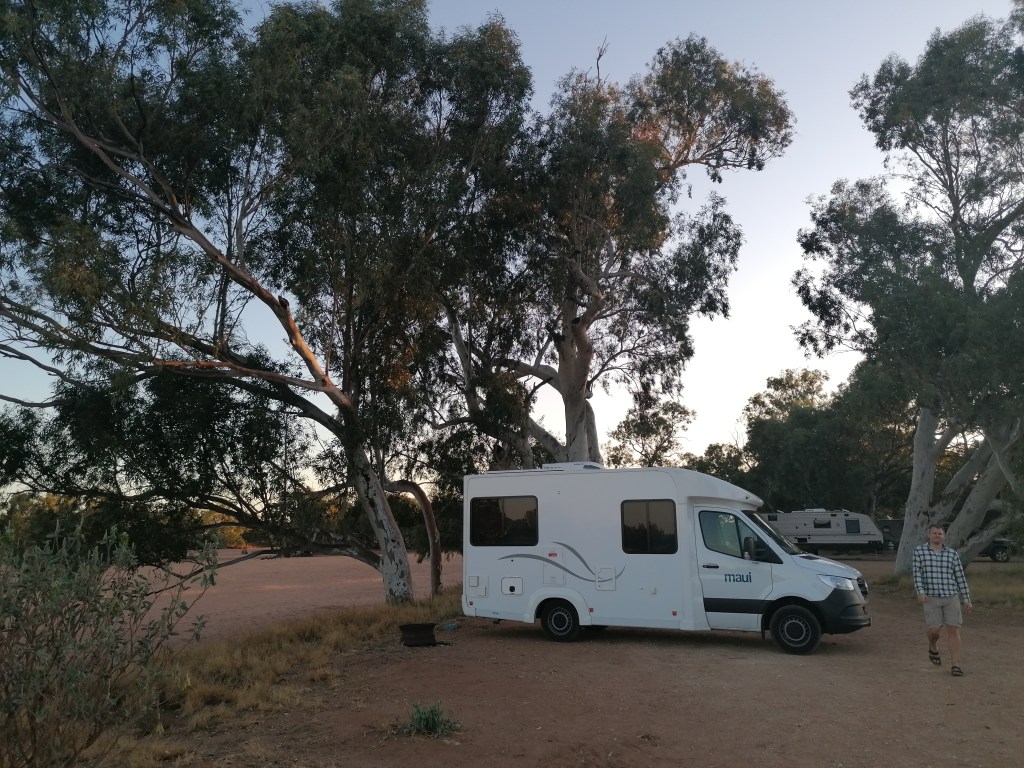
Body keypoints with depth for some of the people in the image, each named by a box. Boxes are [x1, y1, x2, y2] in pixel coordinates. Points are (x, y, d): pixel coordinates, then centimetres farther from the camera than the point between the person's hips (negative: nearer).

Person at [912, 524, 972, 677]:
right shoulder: (919, 551, 1)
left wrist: (966, 599, 7)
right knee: (934, 630, -5)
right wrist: (920, 592, -19)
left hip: (951, 597, 2)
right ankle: (933, 648, 28)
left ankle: (955, 666, 2)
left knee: (953, 630, -4)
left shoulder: (952, 554, 6)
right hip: (931, 597, -1)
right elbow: (917, 573, -6)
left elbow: (960, 577, 9)